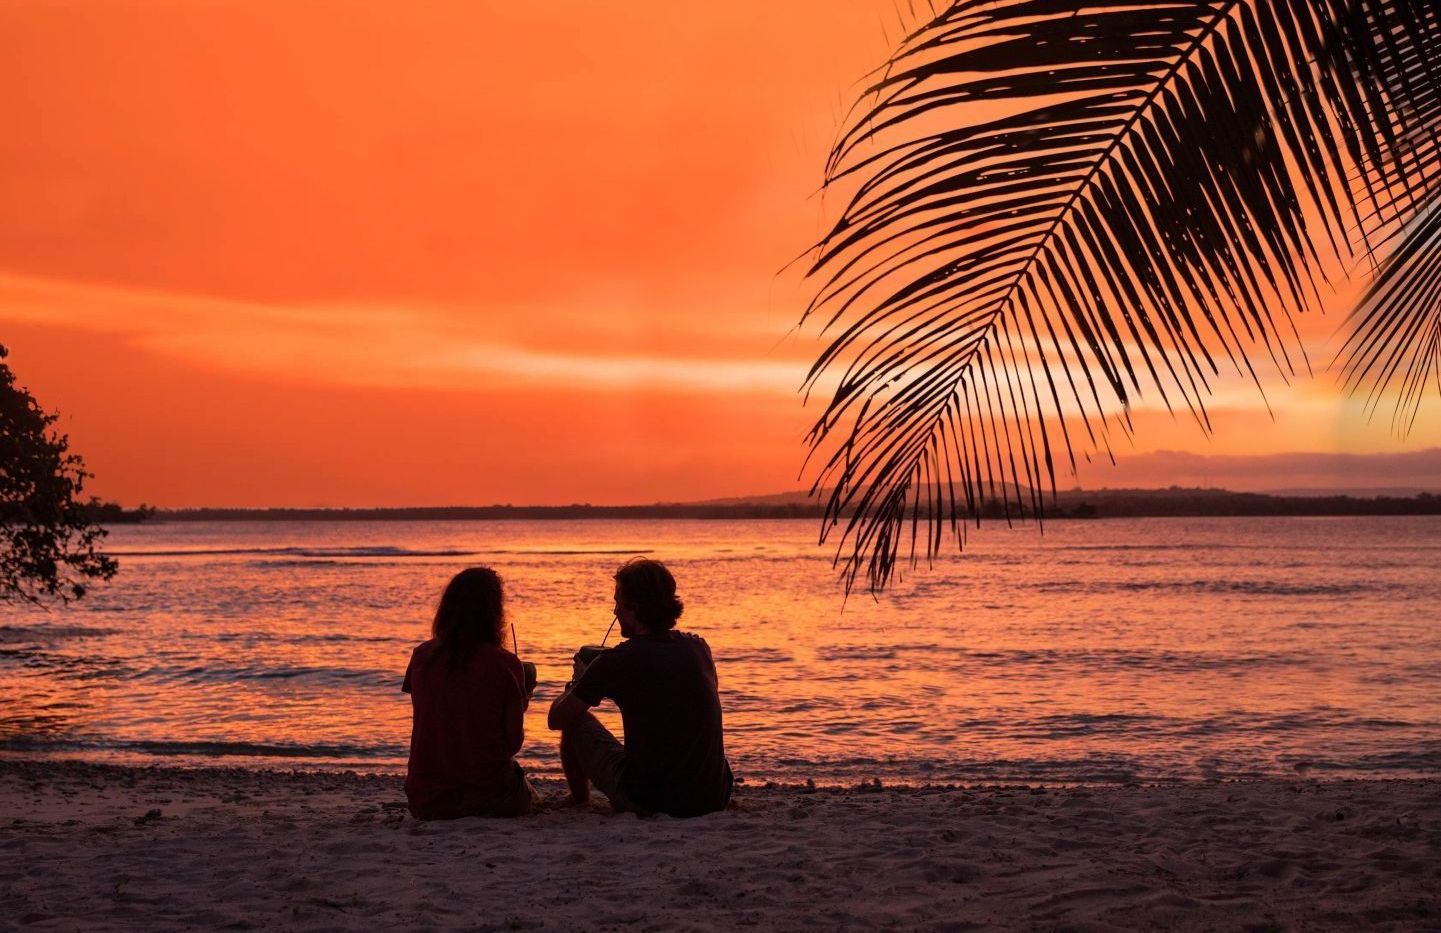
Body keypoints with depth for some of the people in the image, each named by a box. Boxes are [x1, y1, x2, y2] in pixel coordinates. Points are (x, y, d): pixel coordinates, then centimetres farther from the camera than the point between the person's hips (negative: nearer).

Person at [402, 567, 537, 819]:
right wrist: (525, 693, 11)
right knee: (526, 792, 31)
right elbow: (514, 743, -5)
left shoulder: (422, 657, 0)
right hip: (488, 797, -3)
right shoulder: (505, 665, -10)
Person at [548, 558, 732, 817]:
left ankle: (579, 804, 39)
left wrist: (578, 681, 23)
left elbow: (556, 719, 2)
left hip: (648, 801, -5)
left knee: (576, 723, 17)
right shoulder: (699, 648, 5)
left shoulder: (616, 662, -10)